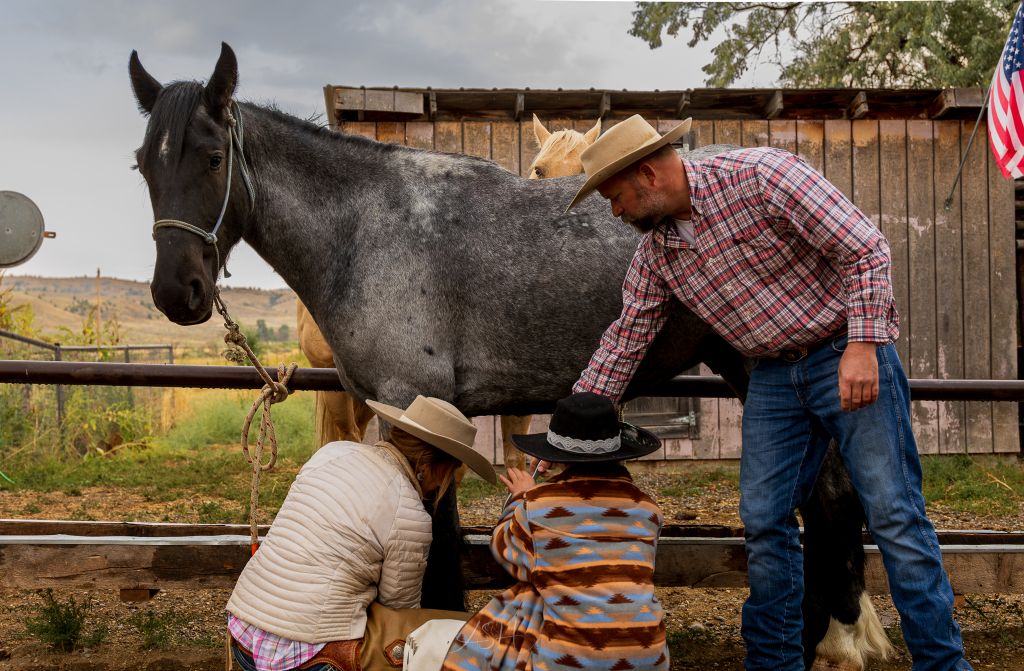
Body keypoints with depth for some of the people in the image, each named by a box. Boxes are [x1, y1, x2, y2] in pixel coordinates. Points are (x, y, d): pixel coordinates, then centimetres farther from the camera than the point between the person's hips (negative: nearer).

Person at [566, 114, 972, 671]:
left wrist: (862, 345, -24)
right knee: (764, 521, 4)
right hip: (773, 378, 6)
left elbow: (865, 249, -17)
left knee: (893, 514, -5)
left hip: (849, 356, -6)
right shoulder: (654, 250, 2)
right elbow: (625, 339, 10)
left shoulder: (761, 176, -18)